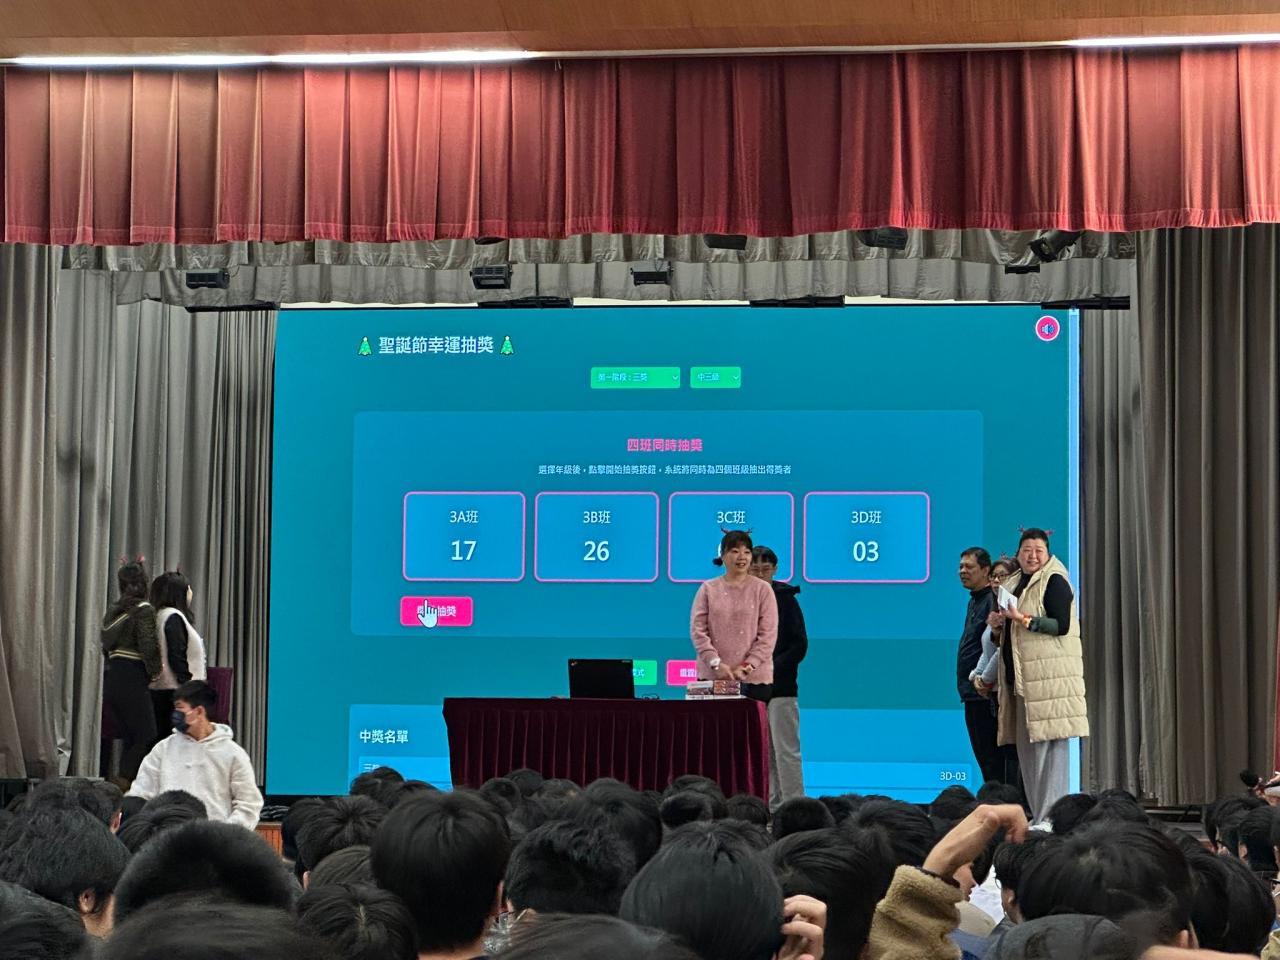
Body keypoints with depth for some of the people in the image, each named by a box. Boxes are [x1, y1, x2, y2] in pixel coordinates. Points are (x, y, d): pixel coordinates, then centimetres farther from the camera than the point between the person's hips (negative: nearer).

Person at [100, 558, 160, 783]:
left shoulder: (113, 610, 11)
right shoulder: (144, 610, -10)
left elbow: (106, 646, 14)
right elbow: (147, 646, -17)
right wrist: (155, 672, -4)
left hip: (111, 677, 7)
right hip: (133, 678, -7)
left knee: (128, 738, 14)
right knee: (144, 738, -3)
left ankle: (122, 786, 13)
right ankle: (124, 786, -10)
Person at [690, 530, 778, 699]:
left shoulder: (762, 589, 4)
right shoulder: (708, 589, 9)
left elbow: (768, 634, -1)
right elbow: (697, 630, 2)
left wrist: (748, 666, -11)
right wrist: (716, 663, -10)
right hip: (712, 676, 1)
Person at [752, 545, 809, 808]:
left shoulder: (785, 599, -3)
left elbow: (800, 645, -6)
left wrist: (772, 667, -14)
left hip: (781, 687, -5)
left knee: (786, 750, -6)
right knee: (763, 752, 7)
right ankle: (771, 807, 12)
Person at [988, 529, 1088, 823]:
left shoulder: (1054, 582, -6)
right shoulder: (1013, 583, 19)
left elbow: (1062, 625, -15)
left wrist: (1022, 618, -20)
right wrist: (998, 623, 6)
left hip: (1049, 674, -9)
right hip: (1019, 676, 9)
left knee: (1048, 743, -11)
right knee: (1026, 746, 9)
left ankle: (1052, 817, -10)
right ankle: (1038, 814, 15)